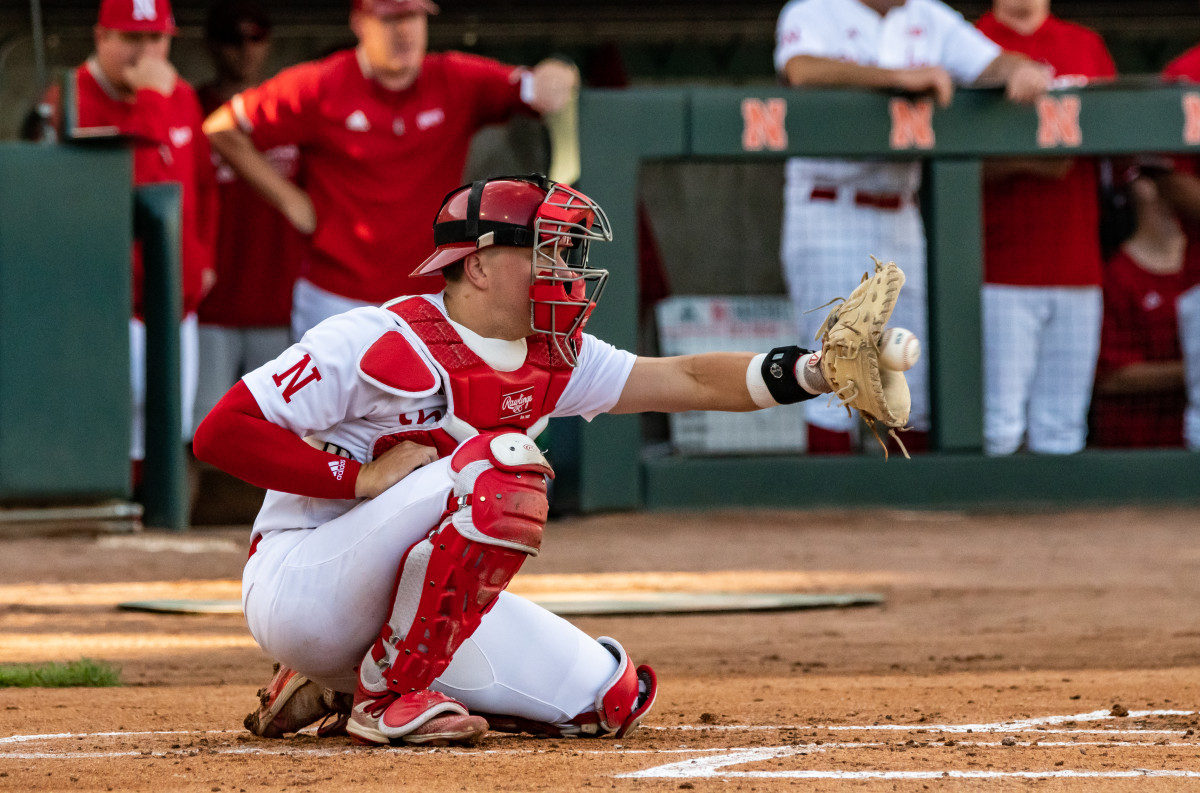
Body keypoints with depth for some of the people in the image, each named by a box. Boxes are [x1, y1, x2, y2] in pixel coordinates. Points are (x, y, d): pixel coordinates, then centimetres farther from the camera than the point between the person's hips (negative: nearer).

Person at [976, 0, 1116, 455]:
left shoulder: (1087, 47, 16)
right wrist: (1024, 160, -19)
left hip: (1077, 263, 4)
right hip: (1002, 271, -4)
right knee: (1000, 426, -10)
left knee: (1064, 429, 3)